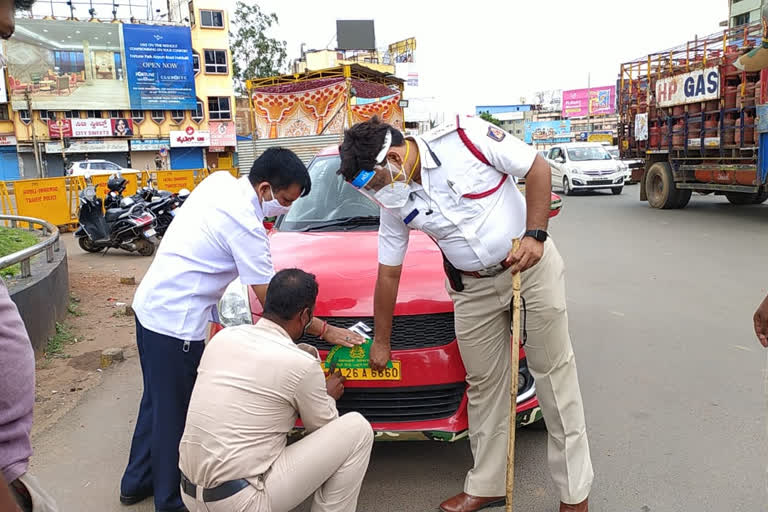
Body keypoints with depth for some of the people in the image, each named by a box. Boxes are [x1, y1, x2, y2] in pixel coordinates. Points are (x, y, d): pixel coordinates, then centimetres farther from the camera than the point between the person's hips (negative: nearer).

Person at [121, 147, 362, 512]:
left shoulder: (220, 180, 0)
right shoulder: (244, 224, -23)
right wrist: (325, 331, -11)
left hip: (150, 304, 10)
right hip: (175, 322, -9)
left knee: (159, 400, 22)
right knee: (175, 412, 6)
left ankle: (137, 482, 39)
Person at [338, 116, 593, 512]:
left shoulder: (465, 136, -18)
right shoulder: (394, 204, -3)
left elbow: (537, 168, -11)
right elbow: (388, 274, 5)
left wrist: (535, 234, -20)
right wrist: (381, 342, 11)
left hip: (532, 262, -4)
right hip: (473, 288, 4)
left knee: (553, 370, 2)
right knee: (483, 384, 8)